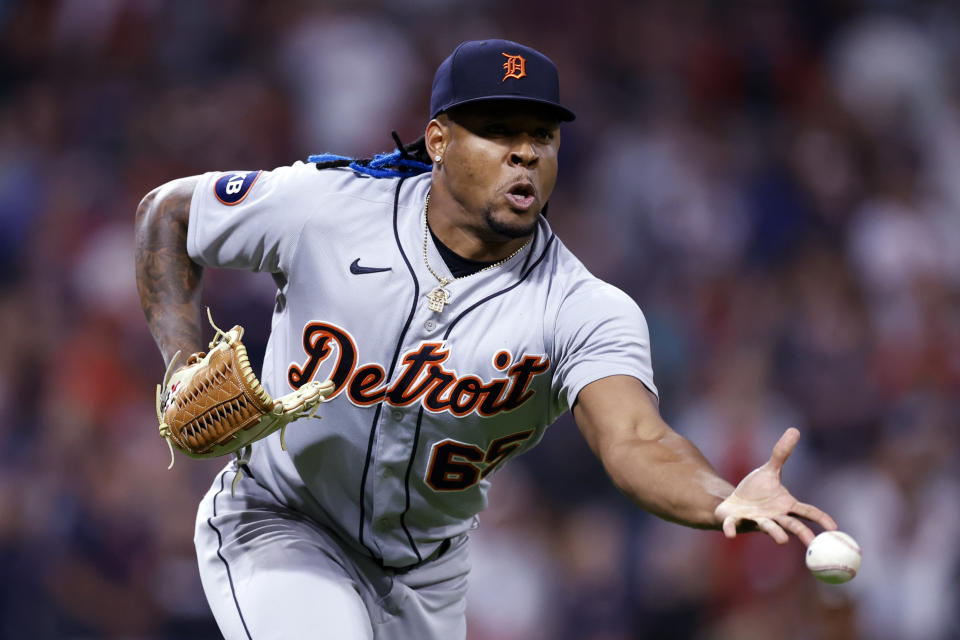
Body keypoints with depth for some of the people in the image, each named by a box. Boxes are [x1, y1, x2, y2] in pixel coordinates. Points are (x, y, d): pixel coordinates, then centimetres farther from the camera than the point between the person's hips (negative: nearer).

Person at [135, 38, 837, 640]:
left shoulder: (588, 312, -21)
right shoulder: (326, 206, -18)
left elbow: (636, 441, -40)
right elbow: (168, 211, -1)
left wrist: (725, 501, -61)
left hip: (427, 575, 3)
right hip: (278, 525, -3)